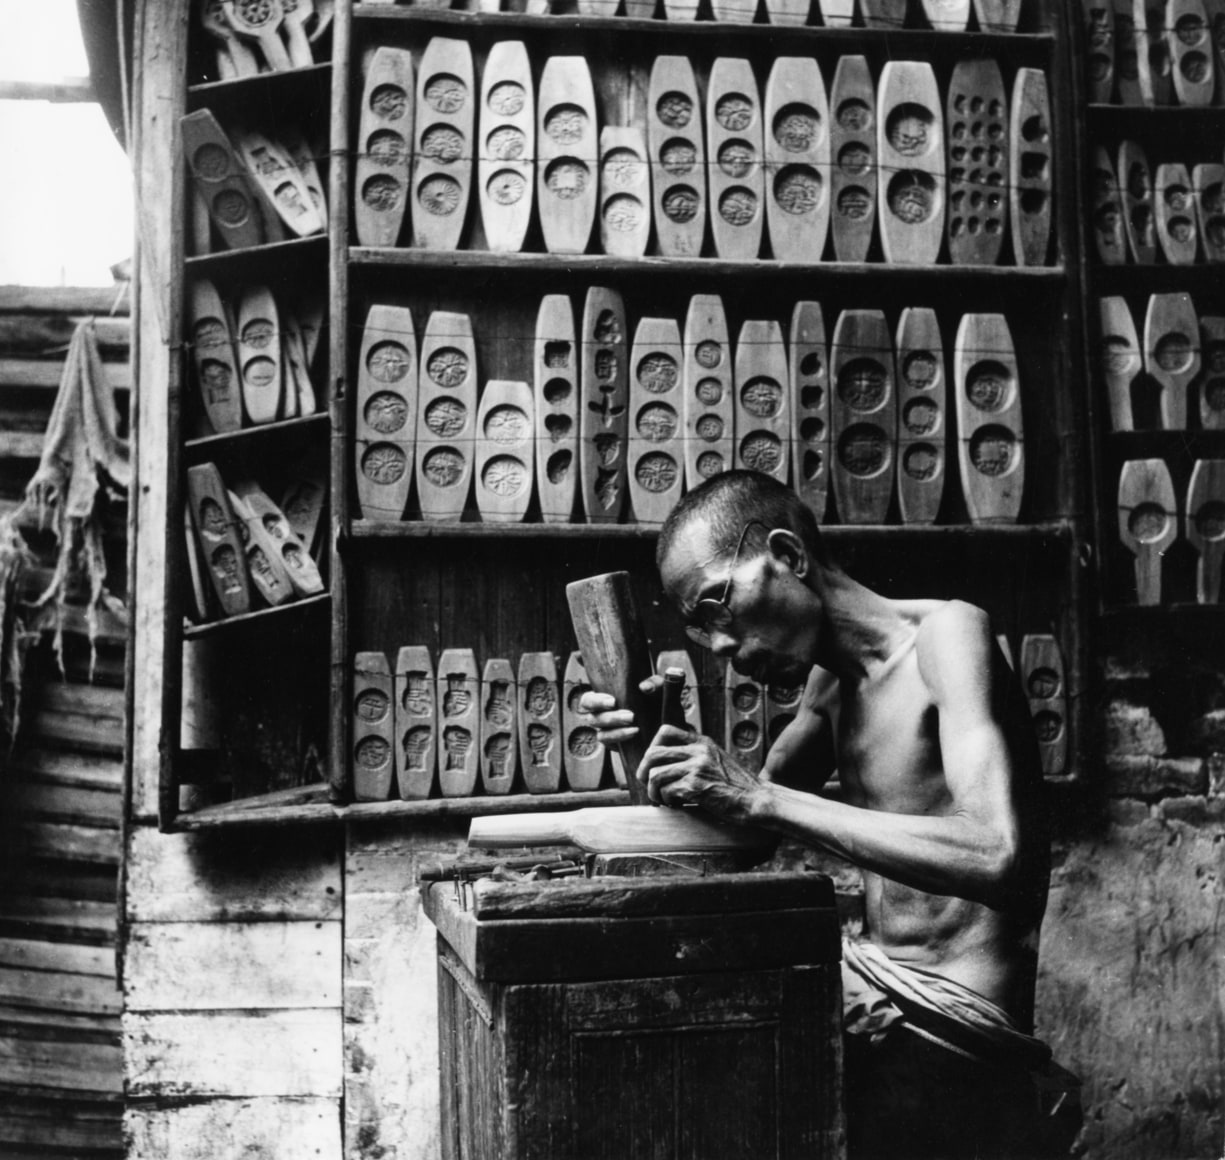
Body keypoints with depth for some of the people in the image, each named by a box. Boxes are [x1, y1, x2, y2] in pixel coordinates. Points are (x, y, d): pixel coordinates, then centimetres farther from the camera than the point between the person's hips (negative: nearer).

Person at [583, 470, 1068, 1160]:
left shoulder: (944, 632, -15)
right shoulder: (832, 676, 10)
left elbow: (997, 858, -29)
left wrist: (762, 798, -30)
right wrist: (662, 744, -4)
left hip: (952, 1021, -8)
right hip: (875, 991, 8)